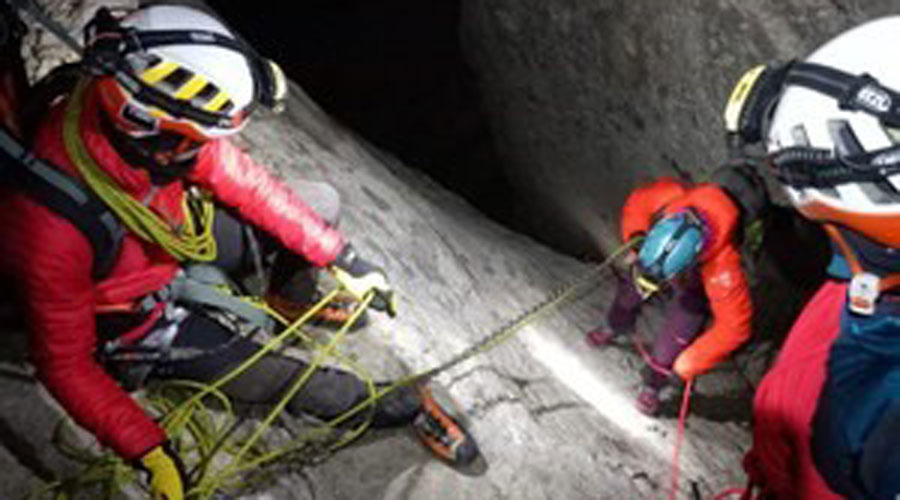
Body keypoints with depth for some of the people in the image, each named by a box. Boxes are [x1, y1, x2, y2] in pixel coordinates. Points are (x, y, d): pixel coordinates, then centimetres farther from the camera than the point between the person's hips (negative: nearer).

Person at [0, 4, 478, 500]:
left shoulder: (143, 121, -27)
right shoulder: (53, 231, -43)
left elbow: (242, 181, -11)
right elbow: (65, 364, -28)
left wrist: (342, 258, -8)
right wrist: (149, 452, -30)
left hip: (180, 239, 5)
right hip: (142, 320, -5)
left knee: (322, 201, 1)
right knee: (286, 381, -11)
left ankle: (290, 301, 30)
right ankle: (402, 408, 17)